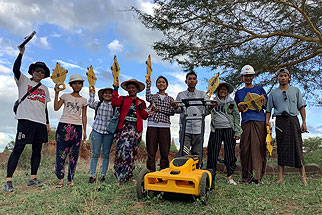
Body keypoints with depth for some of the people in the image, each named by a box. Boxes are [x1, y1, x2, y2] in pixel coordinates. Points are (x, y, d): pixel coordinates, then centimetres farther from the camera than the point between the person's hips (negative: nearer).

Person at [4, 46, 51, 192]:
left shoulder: (45, 89, 22)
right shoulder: (23, 81, 10)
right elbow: (16, 69, -11)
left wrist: (47, 123, 15)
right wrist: (21, 53, -18)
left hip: (40, 122, 5)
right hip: (26, 119, -5)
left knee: (37, 151, 6)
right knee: (18, 149, -9)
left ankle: (33, 178, 14)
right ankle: (8, 181, -6)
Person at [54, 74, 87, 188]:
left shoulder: (83, 100, 13)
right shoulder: (65, 96, 9)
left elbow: (84, 116, 13)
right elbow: (56, 108, -3)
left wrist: (84, 131, 8)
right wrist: (56, 93, -8)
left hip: (77, 127, 2)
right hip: (64, 126, -1)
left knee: (74, 154, 2)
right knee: (61, 152, -6)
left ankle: (70, 179, 11)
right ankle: (61, 179, 0)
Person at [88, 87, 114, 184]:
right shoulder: (98, 104, 8)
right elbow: (90, 104, -11)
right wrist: (92, 93, -9)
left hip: (109, 133, 1)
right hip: (97, 130, 0)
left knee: (106, 154, 6)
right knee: (95, 153, 1)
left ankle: (103, 175, 16)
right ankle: (92, 175, 8)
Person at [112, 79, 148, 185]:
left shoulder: (141, 102, 20)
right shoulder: (123, 99, 15)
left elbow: (145, 116, 12)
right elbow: (115, 103, -7)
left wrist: (141, 108, -2)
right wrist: (115, 91, -3)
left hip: (136, 129, 2)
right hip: (124, 127, -2)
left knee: (132, 152, 4)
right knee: (122, 149, -15)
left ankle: (129, 176, 13)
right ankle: (121, 177, -8)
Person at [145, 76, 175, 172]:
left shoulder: (170, 99, 16)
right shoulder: (153, 96, 16)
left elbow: (172, 112, -1)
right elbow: (148, 98, -10)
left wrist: (158, 108, -7)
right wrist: (148, 84, -9)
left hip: (165, 126, 1)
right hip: (152, 126, 0)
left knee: (164, 152, 1)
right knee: (151, 151, -1)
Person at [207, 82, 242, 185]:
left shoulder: (232, 102, 11)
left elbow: (237, 116, 8)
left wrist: (237, 132, -1)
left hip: (229, 129, 0)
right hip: (216, 130, 0)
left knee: (230, 152, 0)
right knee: (213, 152, -2)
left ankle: (230, 177, 9)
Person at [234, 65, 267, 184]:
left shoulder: (259, 89, 18)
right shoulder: (239, 92, 21)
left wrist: (262, 102, -6)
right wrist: (241, 107, -3)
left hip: (259, 121, -1)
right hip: (246, 121, 1)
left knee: (258, 147, -9)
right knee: (245, 148, -5)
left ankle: (257, 175, -8)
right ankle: (246, 176, 1)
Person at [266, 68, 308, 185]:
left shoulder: (296, 90, 15)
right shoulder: (273, 93, 14)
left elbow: (301, 107, 11)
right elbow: (268, 110, 12)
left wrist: (304, 122, 1)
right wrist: (267, 122, -2)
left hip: (293, 120, 0)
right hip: (280, 121, 0)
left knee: (297, 147, -5)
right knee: (281, 148, 0)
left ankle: (303, 177, 1)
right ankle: (281, 177, 2)